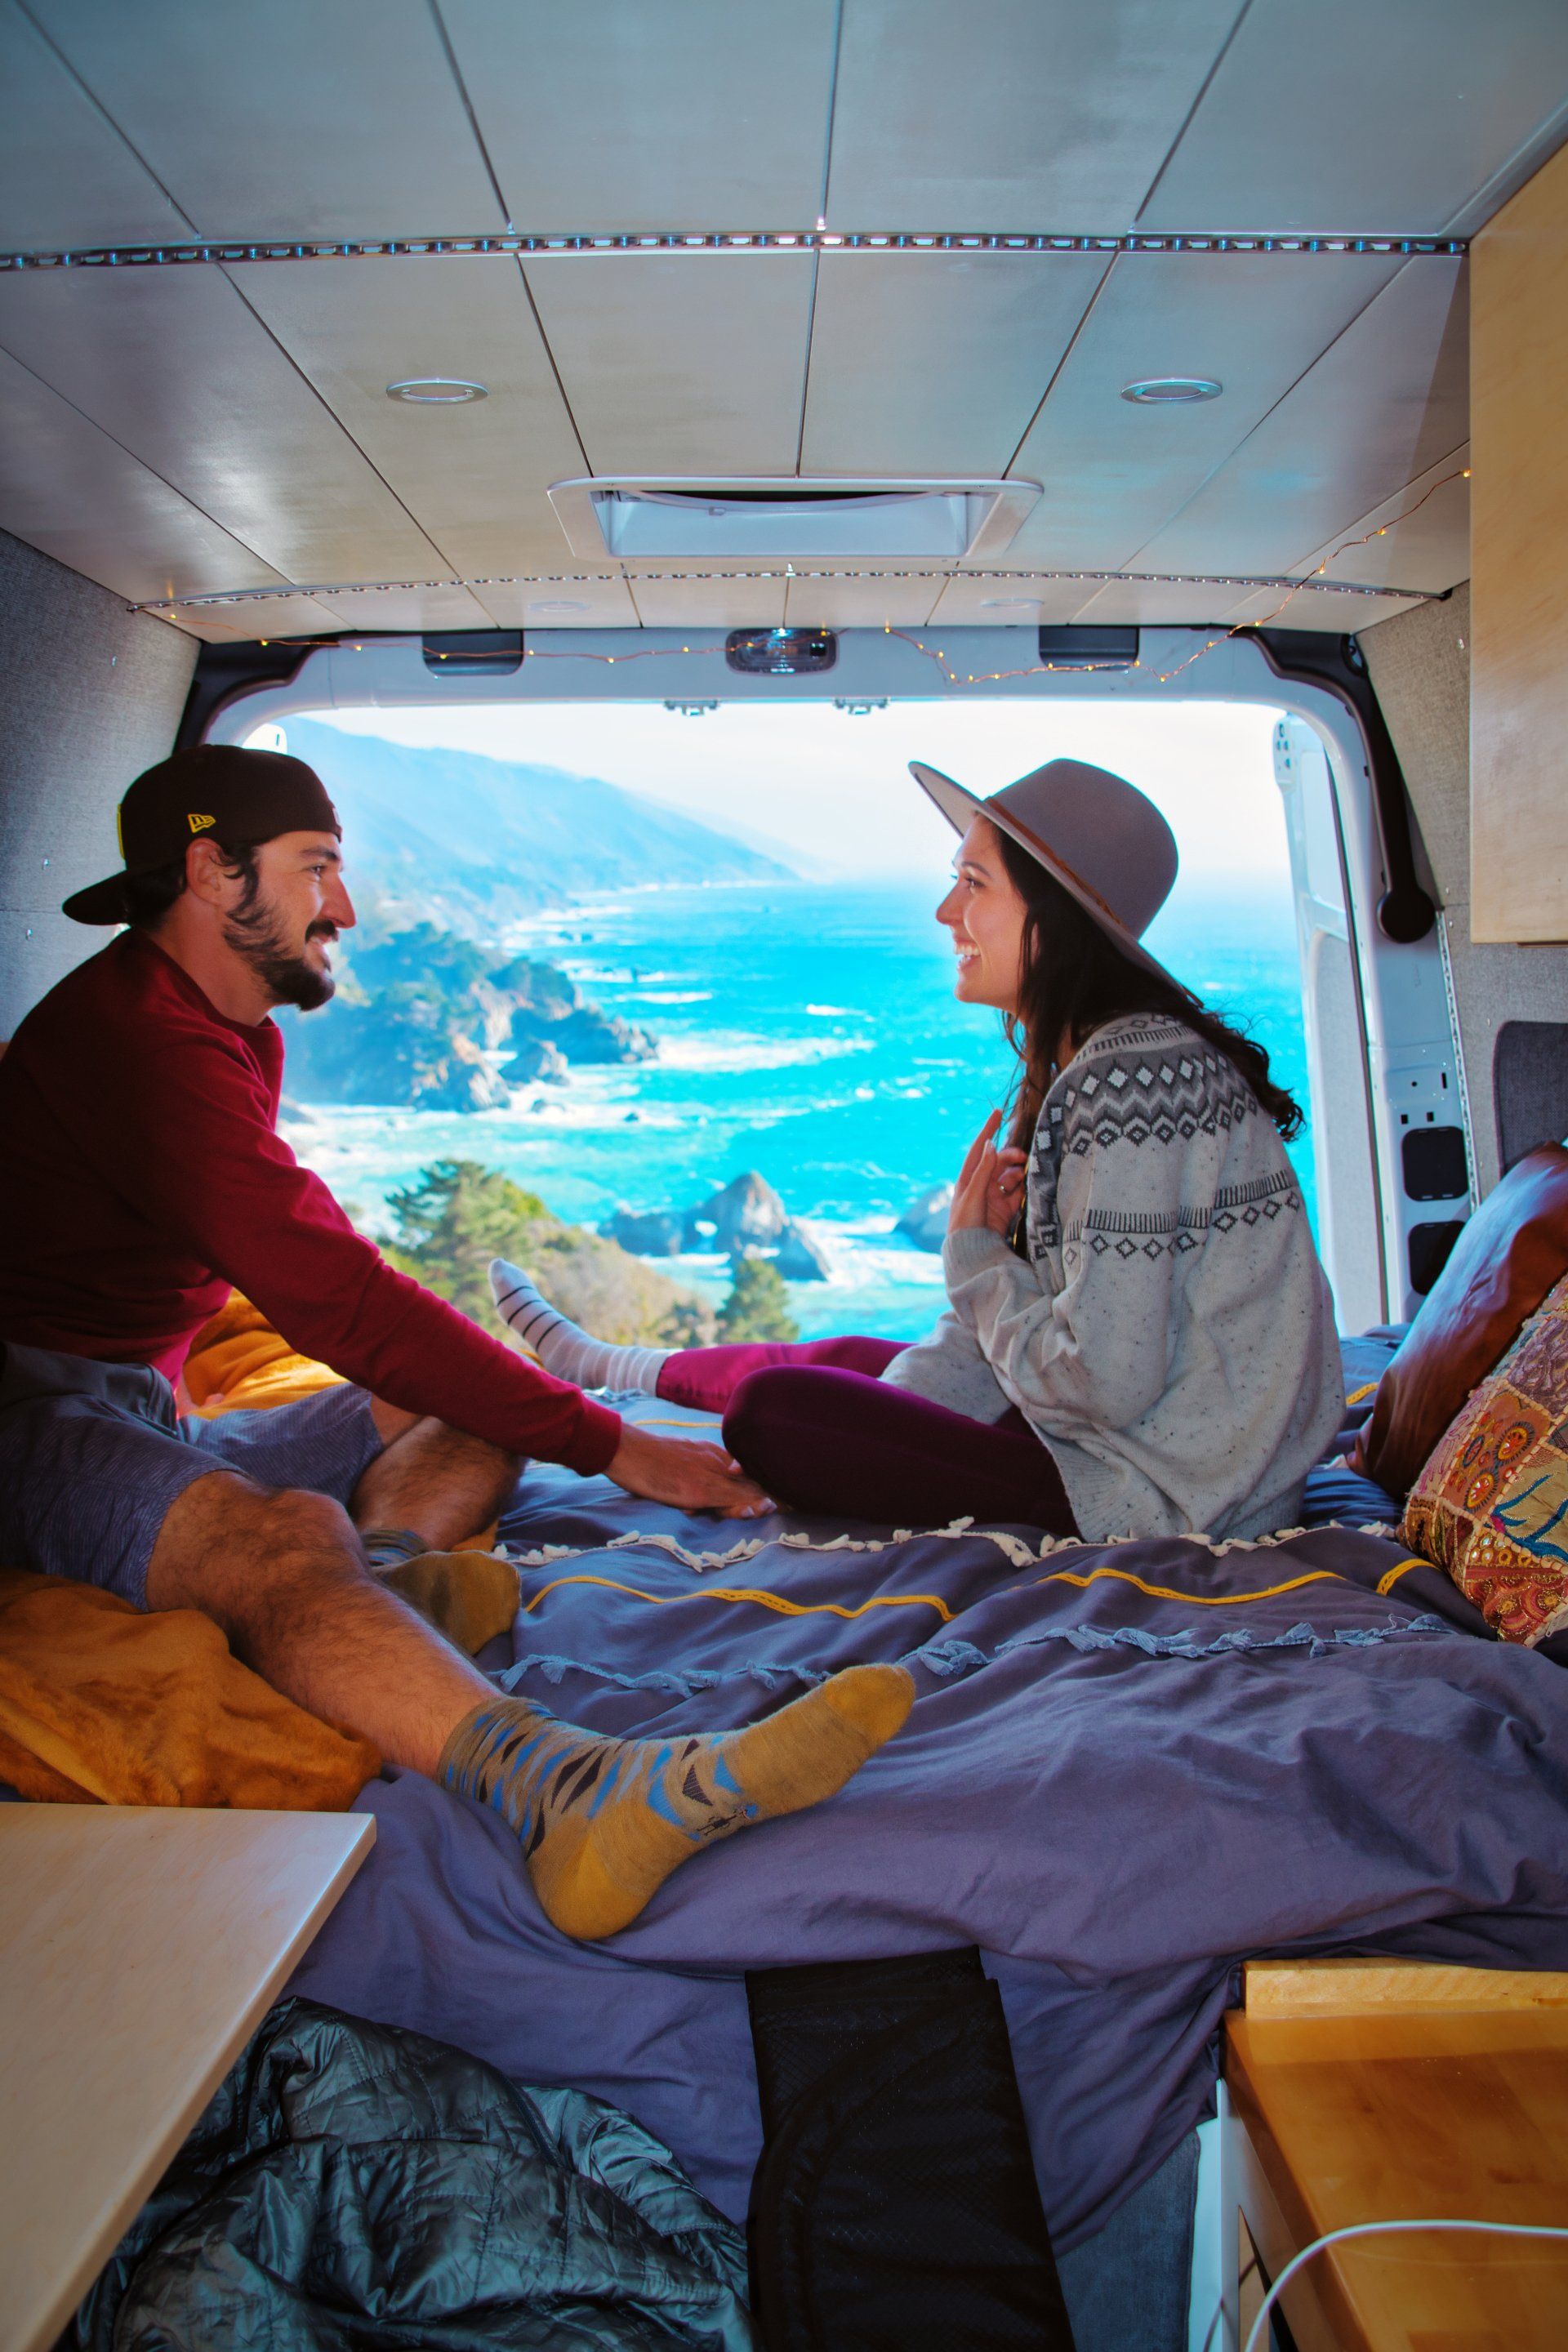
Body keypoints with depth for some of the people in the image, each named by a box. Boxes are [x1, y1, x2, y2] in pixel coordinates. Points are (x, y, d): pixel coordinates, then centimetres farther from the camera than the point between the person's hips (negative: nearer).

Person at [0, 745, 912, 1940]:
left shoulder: (241, 1034, 18)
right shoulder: (134, 1030, -16)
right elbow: (338, 1297, -25)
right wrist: (608, 1444, -23)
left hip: (145, 1411, 10)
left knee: (479, 1413, 5)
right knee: (290, 1539, -39)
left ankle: (386, 1562, -29)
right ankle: (565, 1787, -65)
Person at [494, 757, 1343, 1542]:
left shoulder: (1136, 1076, -23)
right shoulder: (1086, 1063, 8)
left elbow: (1105, 1382, -27)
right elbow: (1036, 1312, 10)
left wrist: (975, 1260, -11)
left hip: (1163, 1492, -9)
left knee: (771, 1411, -8)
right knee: (843, 1363, 20)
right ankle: (599, 1363, 44)